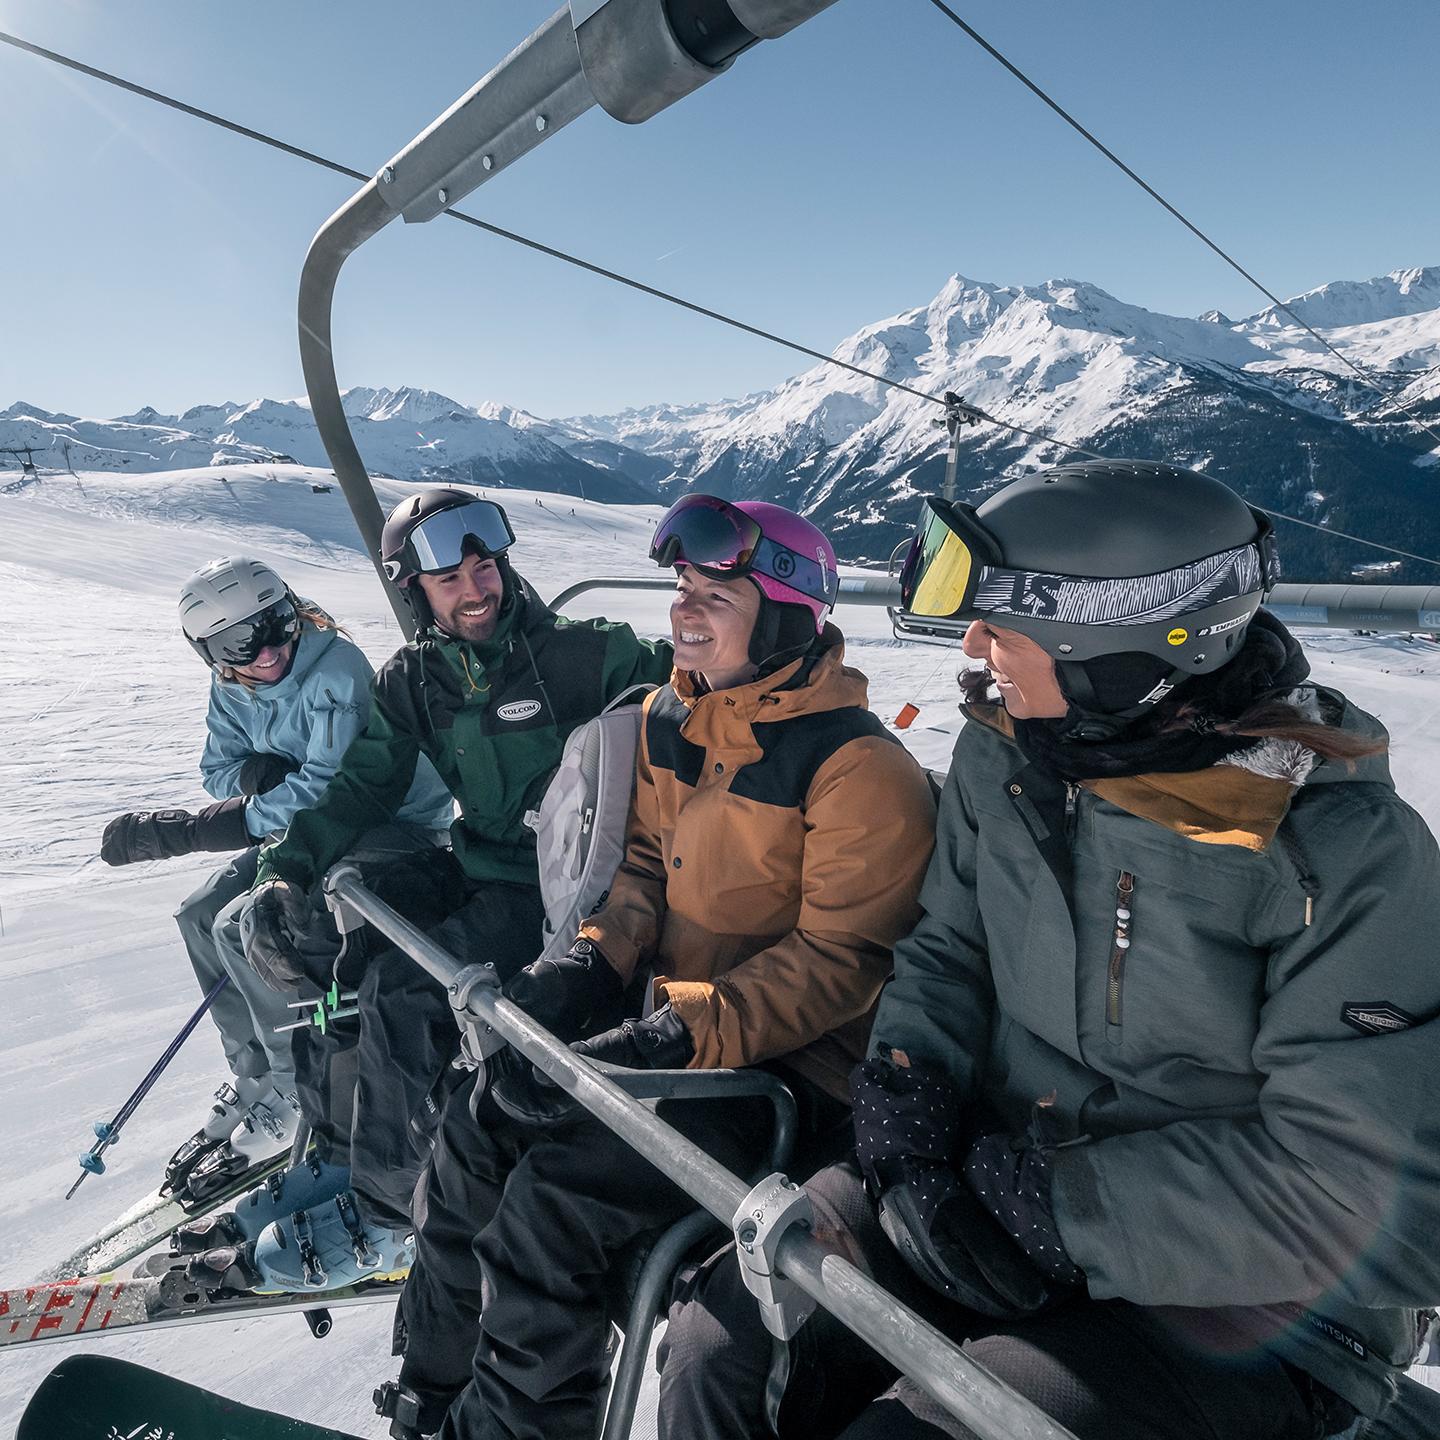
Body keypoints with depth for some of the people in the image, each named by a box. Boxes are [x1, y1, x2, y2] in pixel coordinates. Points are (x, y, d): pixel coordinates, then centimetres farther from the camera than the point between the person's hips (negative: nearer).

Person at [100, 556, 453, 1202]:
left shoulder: (336, 671, -26)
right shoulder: (231, 689, 0)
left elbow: (326, 792, -30)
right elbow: (219, 771, 9)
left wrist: (184, 831, -27)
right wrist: (257, 772, -18)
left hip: (391, 826, -9)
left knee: (245, 927, -19)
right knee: (200, 917, 2)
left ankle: (295, 1096, -1)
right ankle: (254, 1076, 15)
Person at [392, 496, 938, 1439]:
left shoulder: (861, 767, -20)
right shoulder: (672, 718, 4)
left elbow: (841, 959, -21)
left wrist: (683, 1036, -26)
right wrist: (594, 956, -6)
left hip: (785, 1064, -7)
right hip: (669, 1022, 8)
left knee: (553, 1202, -18)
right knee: (480, 1123, -1)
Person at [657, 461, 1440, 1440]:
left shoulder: (1352, 855, -21)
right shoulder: (1004, 755, -5)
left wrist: (1059, 1206, -21)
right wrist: (908, 1102, -13)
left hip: (1242, 1315, -3)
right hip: (1004, 1183, 4)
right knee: (721, 1344, -7)